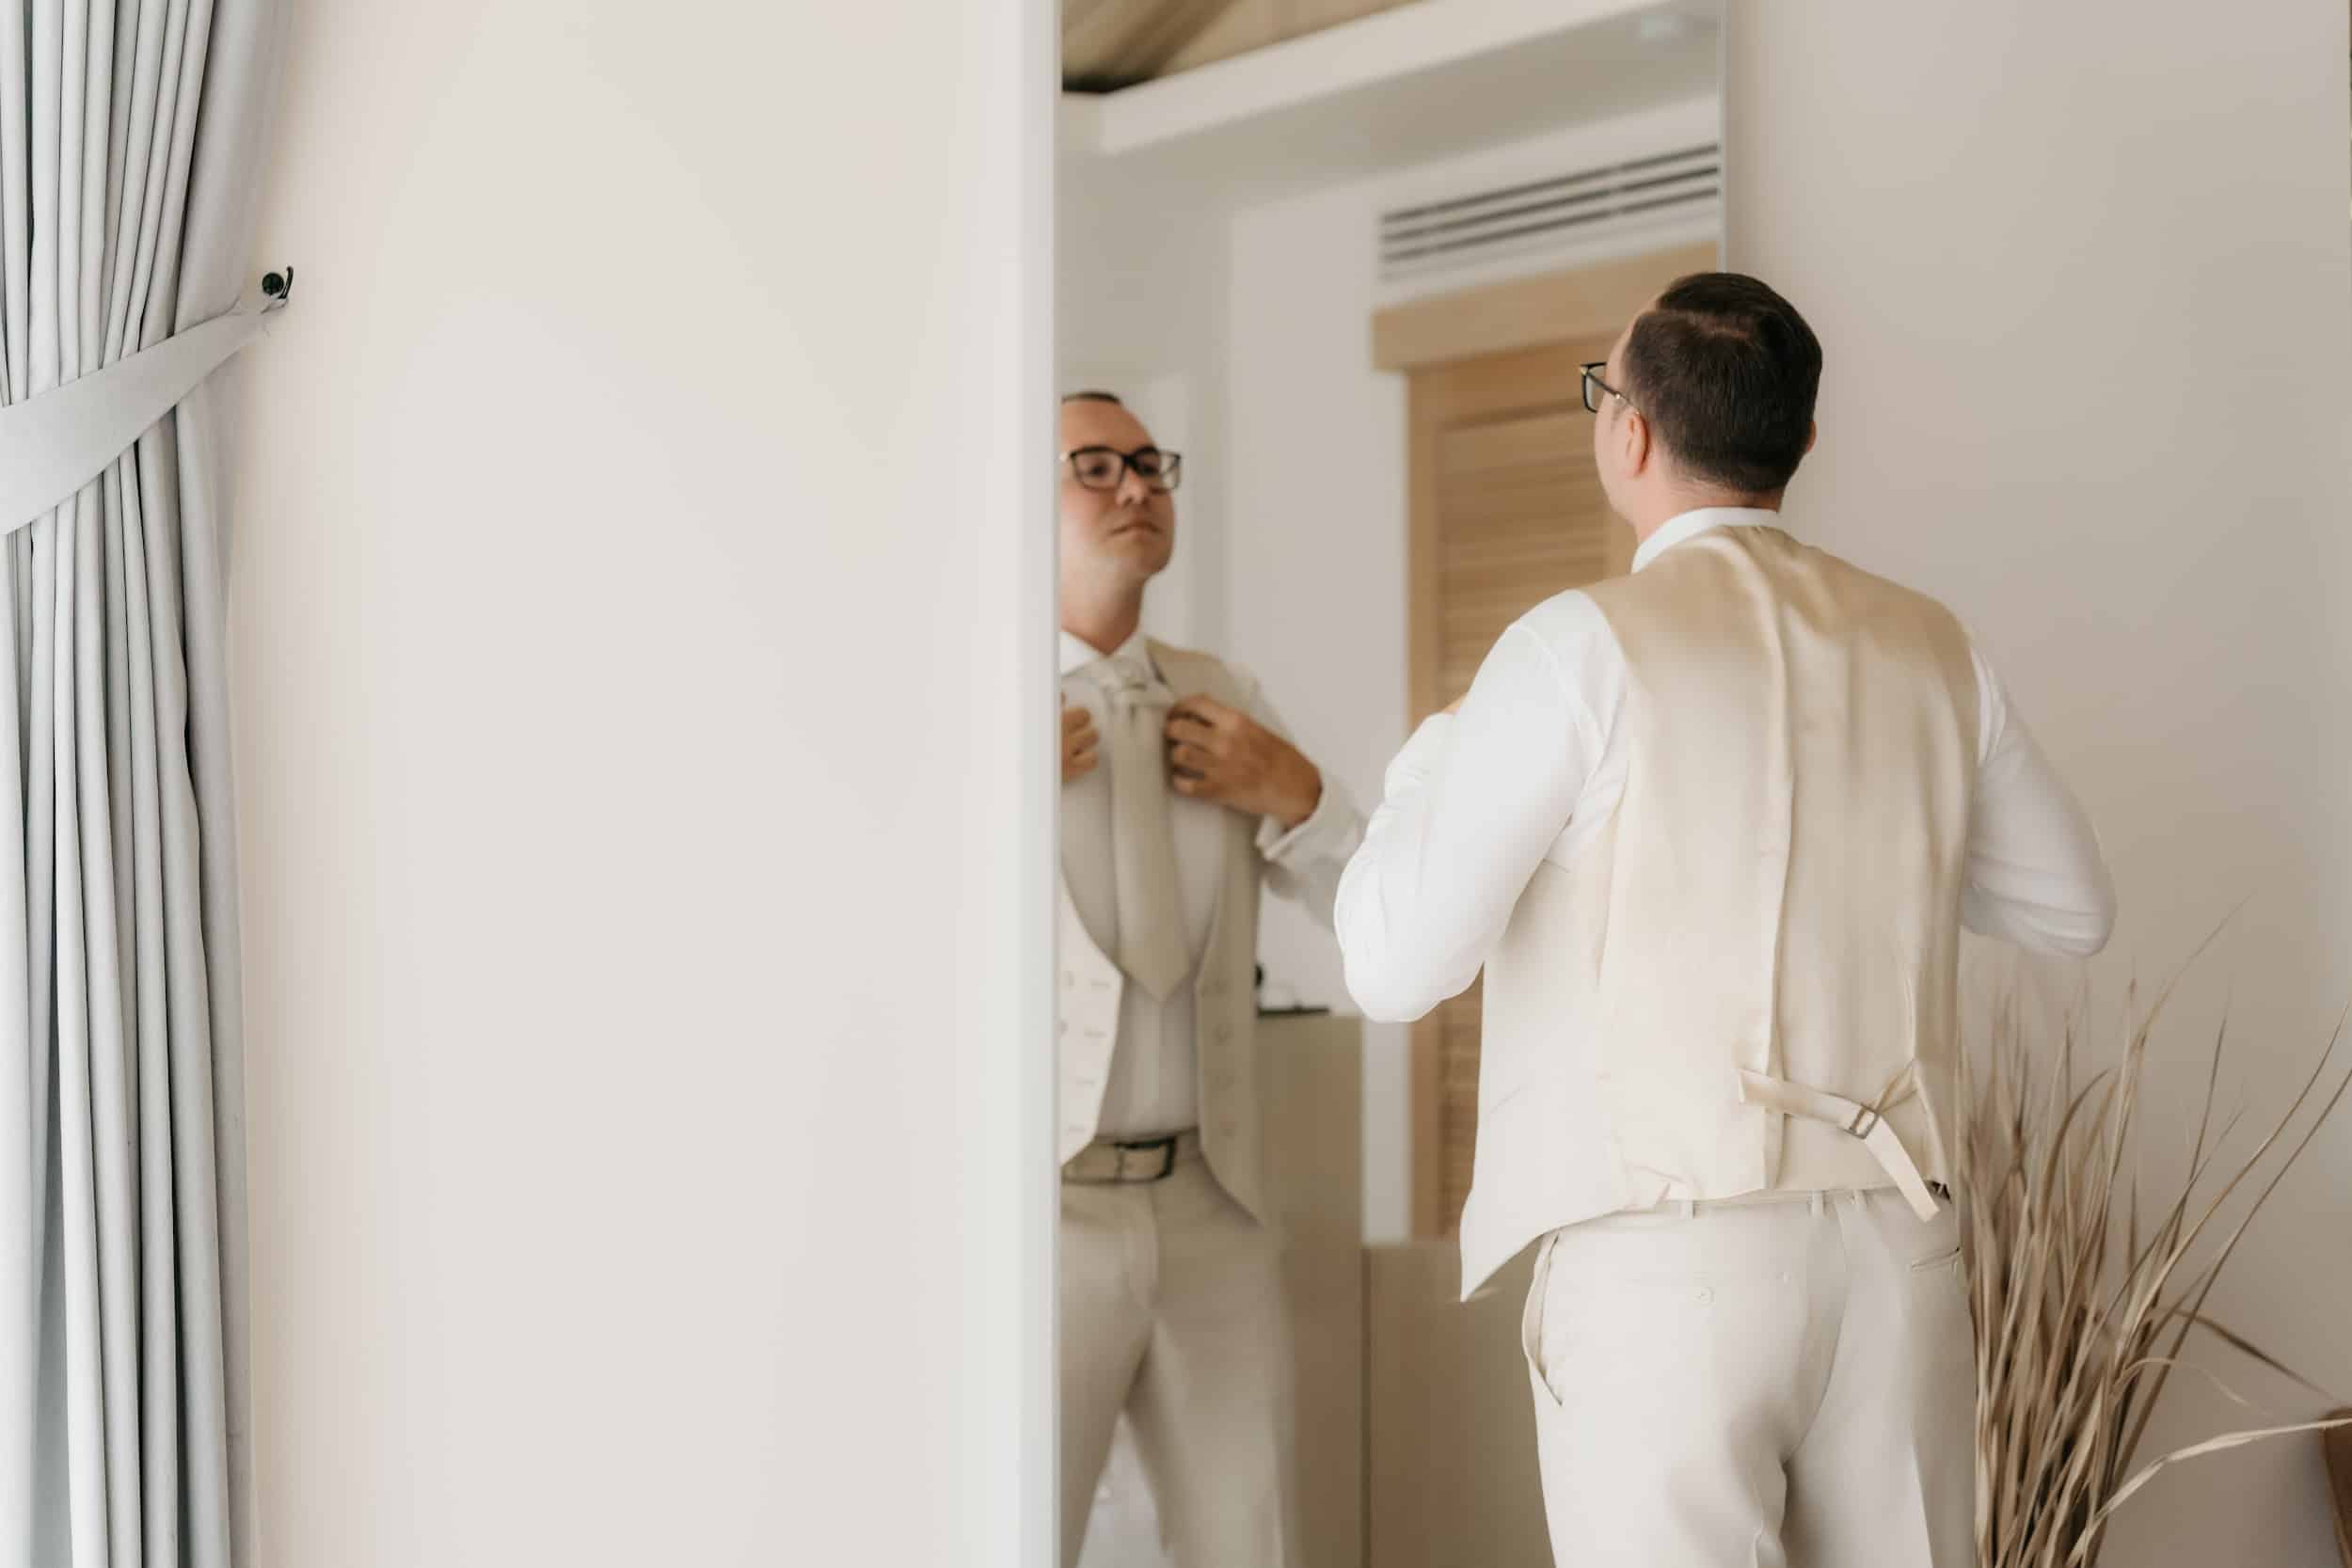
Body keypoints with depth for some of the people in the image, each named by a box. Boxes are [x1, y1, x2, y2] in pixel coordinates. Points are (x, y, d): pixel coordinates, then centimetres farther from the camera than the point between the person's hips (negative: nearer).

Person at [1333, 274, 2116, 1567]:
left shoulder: (1583, 650, -8)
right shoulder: (1928, 650, 8)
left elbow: (1395, 967, -9)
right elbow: (2071, 906, 21)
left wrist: (1427, 757, 9)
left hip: (1664, 1259, -5)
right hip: (1898, 1259, 5)